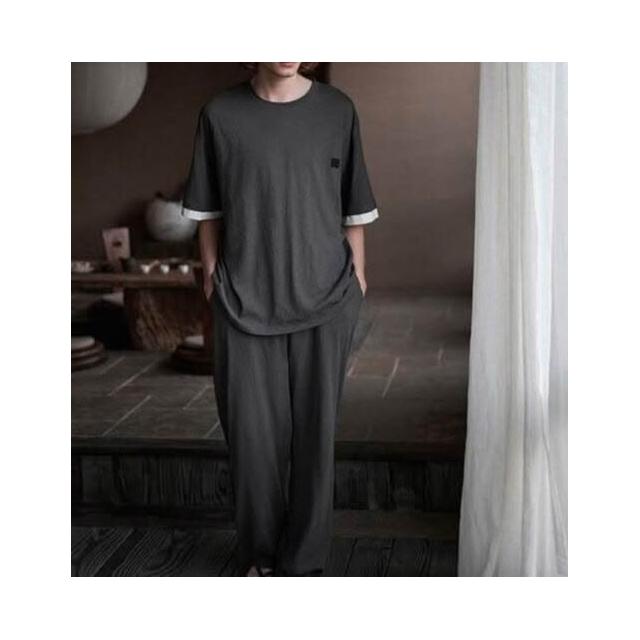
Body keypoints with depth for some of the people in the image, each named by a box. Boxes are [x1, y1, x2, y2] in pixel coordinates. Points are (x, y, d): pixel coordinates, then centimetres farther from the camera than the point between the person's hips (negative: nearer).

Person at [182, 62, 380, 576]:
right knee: (251, 431, 4)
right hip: (245, 302, 0)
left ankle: (304, 560, 18)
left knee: (314, 432, 4)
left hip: (322, 300, 0)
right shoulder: (221, 115, 0)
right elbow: (208, 210, 7)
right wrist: (212, 279, 4)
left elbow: (354, 211, 6)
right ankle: (259, 553, 24)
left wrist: (358, 283, 4)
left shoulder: (337, 111, 1)